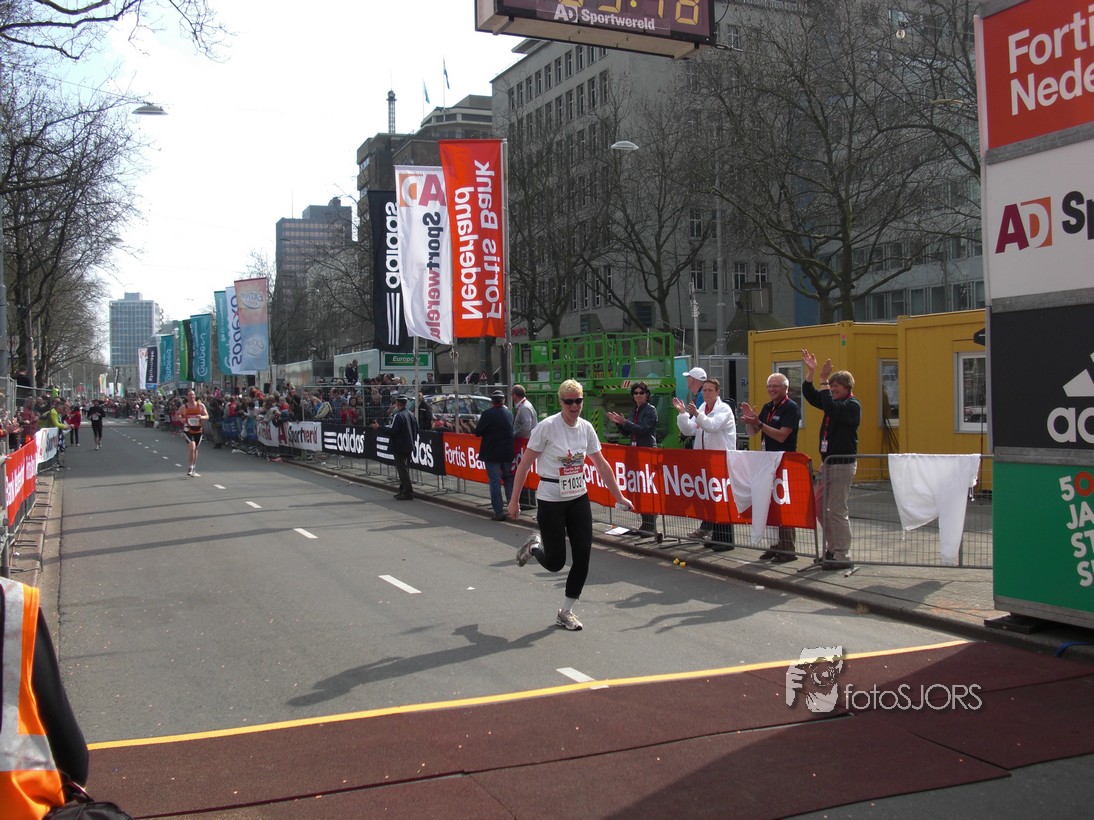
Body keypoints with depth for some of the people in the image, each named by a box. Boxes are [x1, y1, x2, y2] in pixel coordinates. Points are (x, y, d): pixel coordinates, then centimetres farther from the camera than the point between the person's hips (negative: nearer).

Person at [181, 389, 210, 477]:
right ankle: (191, 467, -11)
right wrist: (181, 419, -11)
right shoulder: (184, 407, -3)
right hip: (188, 430, -3)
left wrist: (202, 417, -20)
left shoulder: (201, 406, 1)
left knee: (195, 449, 13)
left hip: (198, 430, 3)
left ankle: (193, 469, 25)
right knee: (192, 446, -22)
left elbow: (207, 416, 2)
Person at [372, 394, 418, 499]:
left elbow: (392, 430, -22)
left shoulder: (398, 416, -17)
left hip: (399, 447, -8)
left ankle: (407, 493, -6)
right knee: (405, 469, 17)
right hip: (409, 446, 8)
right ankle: (403, 490, 24)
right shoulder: (411, 415, 9)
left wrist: (378, 427, -13)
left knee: (402, 470, -5)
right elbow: (416, 430, 15)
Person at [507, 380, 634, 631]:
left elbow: (602, 465, 10)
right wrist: (514, 500, -9)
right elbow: (525, 464, -10)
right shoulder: (547, 426, -15)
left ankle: (566, 612, 17)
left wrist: (619, 497, 11)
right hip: (550, 501, -5)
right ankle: (533, 546, 33)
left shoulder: (586, 428, 0)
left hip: (579, 499, 5)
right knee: (555, 563, -3)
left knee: (583, 558, -1)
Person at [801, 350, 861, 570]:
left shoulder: (852, 405, -11)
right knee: (821, 507, 11)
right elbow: (809, 395, 14)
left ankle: (842, 556, -1)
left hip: (843, 464, -9)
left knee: (837, 510, -7)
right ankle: (832, 550, 21)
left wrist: (823, 380, -23)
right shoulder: (834, 403, 13)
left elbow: (830, 408, -28)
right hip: (828, 462, 9)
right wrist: (810, 371, 2)